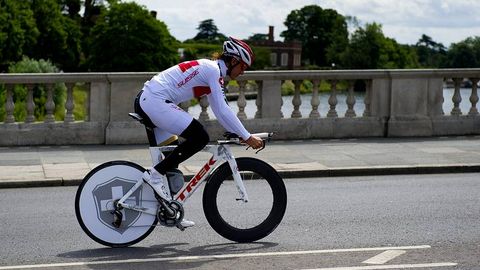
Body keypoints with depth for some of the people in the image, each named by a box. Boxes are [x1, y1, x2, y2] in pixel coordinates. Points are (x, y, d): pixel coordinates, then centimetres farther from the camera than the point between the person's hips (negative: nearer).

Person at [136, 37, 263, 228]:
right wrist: (247, 137, -14)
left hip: (146, 100, 11)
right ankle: (156, 174, -11)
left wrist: (238, 134, 15)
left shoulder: (212, 70, 18)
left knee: (171, 152, 14)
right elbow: (222, 110, -17)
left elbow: (220, 110, 21)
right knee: (200, 138, -14)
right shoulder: (213, 70, -11)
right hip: (156, 101, -11)